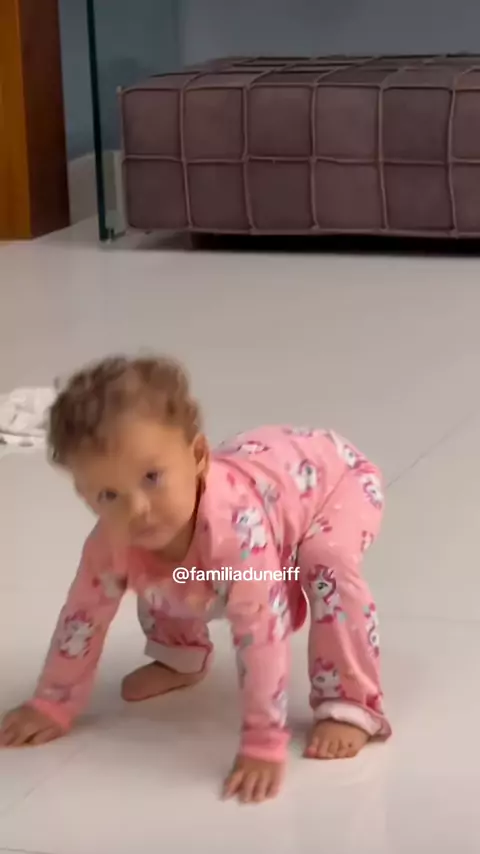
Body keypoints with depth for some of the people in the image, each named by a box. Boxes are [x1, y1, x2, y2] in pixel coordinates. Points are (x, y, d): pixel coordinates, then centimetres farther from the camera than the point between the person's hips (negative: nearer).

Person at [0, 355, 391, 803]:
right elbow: (84, 615, -11)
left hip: (336, 478, -6)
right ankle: (181, 660, 34)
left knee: (328, 571, -33)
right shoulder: (114, 542, -28)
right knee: (156, 579, 7)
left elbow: (261, 634, -45)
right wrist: (52, 705, -4)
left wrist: (264, 747, -43)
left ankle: (349, 705, -16)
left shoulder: (234, 529, -48)